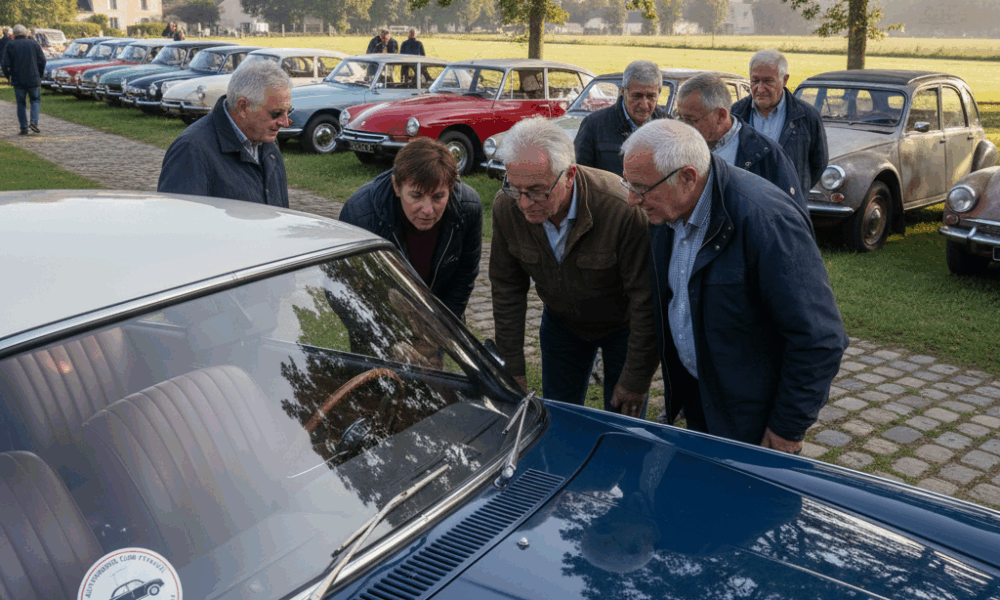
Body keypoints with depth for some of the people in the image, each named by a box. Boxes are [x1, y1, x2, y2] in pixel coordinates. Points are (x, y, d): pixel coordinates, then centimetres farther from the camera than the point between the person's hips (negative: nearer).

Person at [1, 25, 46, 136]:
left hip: (18, 80, 0)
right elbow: (42, 61, -2)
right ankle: (34, 121, -7)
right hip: (33, 79, 0)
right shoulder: (34, 43, 3)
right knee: (35, 100, 14)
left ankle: (24, 128, 6)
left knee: (21, 103, 9)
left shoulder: (10, 45, 2)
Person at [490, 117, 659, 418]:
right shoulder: (506, 207, -22)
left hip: (623, 325, -3)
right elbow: (507, 289, -8)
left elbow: (646, 300, -26)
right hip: (561, 323, 3)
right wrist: (513, 369, -5)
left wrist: (636, 380, -20)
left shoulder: (623, 209, -37)